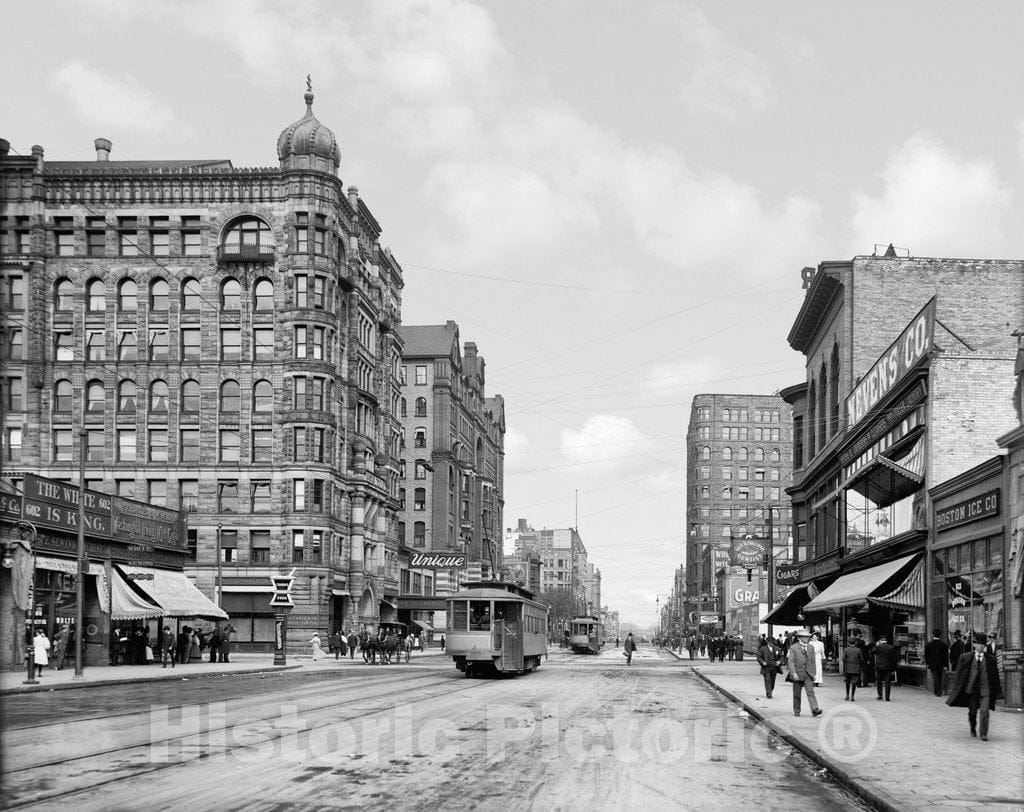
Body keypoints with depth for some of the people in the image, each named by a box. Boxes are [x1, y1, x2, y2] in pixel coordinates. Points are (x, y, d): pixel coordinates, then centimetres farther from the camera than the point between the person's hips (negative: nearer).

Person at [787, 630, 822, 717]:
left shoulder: (810, 648, 13)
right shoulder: (793, 648, -2)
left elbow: (812, 662, 17)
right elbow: (790, 661, -8)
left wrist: (814, 673, 13)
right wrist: (793, 673, -19)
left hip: (808, 674, 2)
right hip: (798, 674, -2)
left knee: (810, 692, -13)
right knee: (797, 694, 5)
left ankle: (815, 710, -24)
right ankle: (796, 711, 18)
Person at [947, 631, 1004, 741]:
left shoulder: (991, 659, 4)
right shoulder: (965, 657, 1)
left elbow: (995, 676, 9)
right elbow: (958, 673, 4)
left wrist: (997, 693, 10)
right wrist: (953, 689, 1)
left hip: (985, 689, 0)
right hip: (971, 688, 0)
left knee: (984, 711, -12)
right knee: (972, 711, 10)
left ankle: (984, 734, -5)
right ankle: (973, 728, 38)